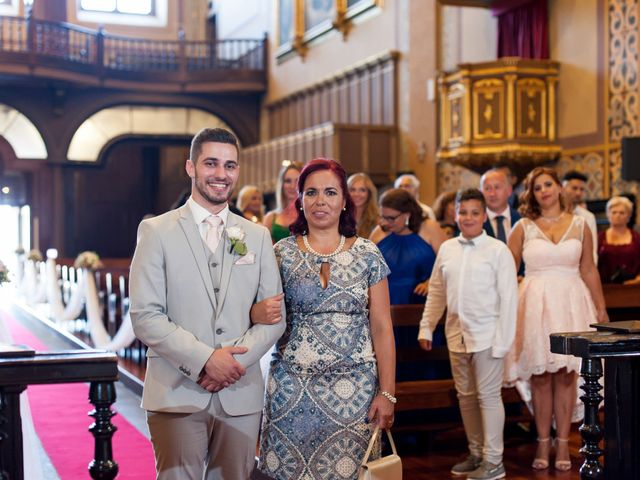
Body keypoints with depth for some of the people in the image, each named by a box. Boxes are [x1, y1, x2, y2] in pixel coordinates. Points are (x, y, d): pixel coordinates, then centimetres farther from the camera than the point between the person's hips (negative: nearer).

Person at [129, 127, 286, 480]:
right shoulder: (157, 231, 1)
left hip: (241, 394, 3)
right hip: (177, 394, -3)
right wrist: (205, 359, -15)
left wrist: (237, 360, -9)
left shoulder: (258, 236, 11)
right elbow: (145, 317, -6)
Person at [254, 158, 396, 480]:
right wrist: (259, 313, -17)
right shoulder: (282, 253, 2)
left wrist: (387, 392, -3)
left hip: (354, 390, 0)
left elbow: (382, 327, 3)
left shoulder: (367, 254, 3)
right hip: (292, 389, 0)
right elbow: (261, 310, 7)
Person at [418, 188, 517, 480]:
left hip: (487, 335, -5)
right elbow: (436, 292, 14)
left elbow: (508, 298, -8)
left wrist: (502, 340, -12)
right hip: (457, 335, 5)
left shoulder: (498, 250, -6)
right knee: (465, 396, 13)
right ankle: (476, 454, 26)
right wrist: (426, 327, 9)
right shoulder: (446, 249, 8)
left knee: (488, 397, 0)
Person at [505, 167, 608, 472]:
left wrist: (601, 308, 6)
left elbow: (589, 271, 9)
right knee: (540, 376, 1)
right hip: (536, 304, 0)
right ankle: (543, 443, 11)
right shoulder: (524, 227, 4)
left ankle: (563, 443, 9)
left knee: (565, 375, 1)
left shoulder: (579, 225, 7)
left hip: (570, 303, 1)